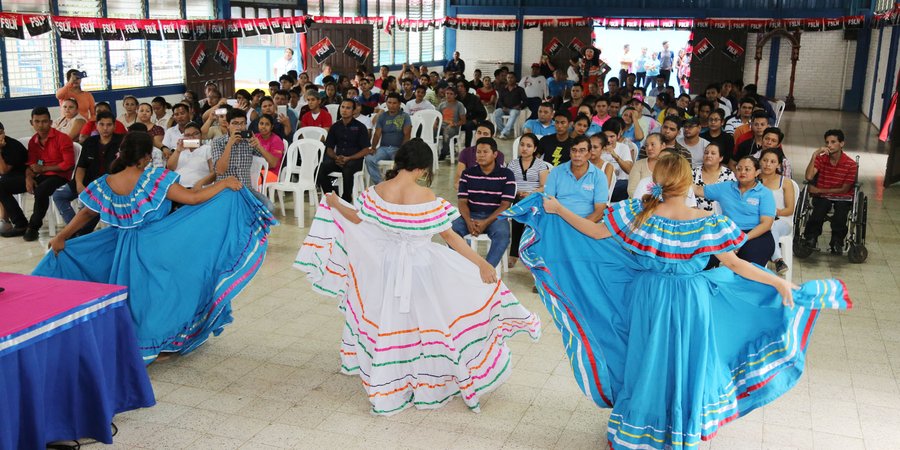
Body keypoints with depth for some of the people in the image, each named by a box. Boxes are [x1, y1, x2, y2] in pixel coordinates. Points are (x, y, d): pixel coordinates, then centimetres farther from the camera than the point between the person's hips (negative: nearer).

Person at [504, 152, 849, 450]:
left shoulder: (638, 213, -14)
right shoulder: (709, 223, -16)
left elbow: (595, 233, -6)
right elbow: (735, 265, -10)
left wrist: (558, 211, 4)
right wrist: (779, 283, 1)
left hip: (648, 300, 2)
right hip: (691, 304, -2)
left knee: (646, 363, 19)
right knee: (684, 366, 15)